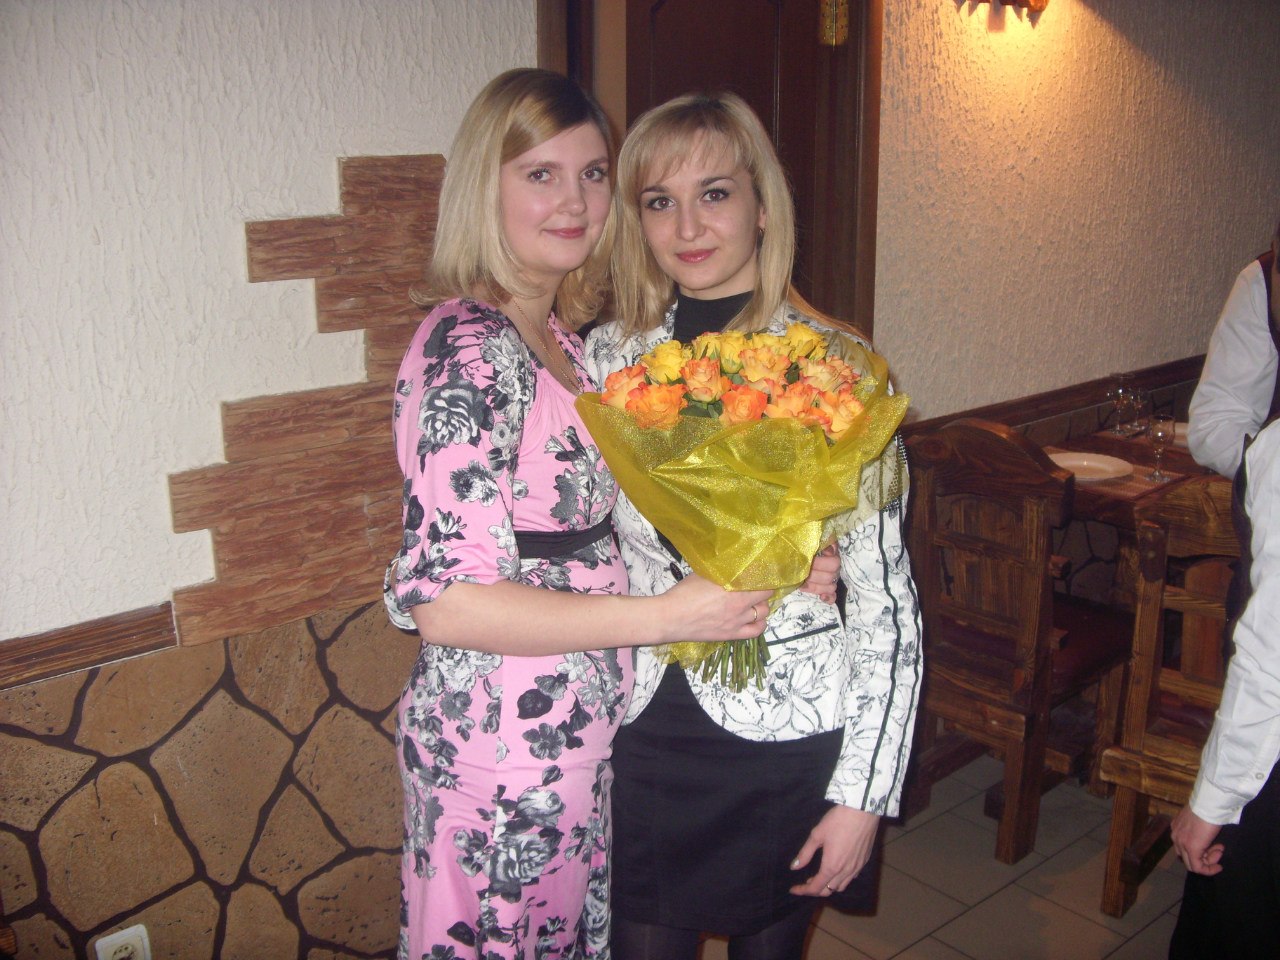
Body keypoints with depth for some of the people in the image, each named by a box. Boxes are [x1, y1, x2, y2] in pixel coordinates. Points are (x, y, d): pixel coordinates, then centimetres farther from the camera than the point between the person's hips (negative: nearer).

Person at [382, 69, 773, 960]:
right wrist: (666, 614, -23)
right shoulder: (468, 352, -21)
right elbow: (444, 598, -25)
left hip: (580, 731, 8)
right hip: (506, 747, -8)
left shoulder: (559, 338, 7)